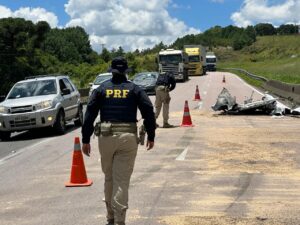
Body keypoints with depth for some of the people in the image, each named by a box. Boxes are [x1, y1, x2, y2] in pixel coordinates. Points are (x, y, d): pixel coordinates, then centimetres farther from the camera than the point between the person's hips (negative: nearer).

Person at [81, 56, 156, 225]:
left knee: (109, 178, 17)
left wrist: (86, 139, 5)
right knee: (122, 180, 0)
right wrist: (151, 136, 7)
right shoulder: (134, 89, 6)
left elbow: (90, 114, 3)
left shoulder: (102, 89, 8)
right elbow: (149, 111, 0)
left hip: (106, 136, 2)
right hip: (128, 137, -1)